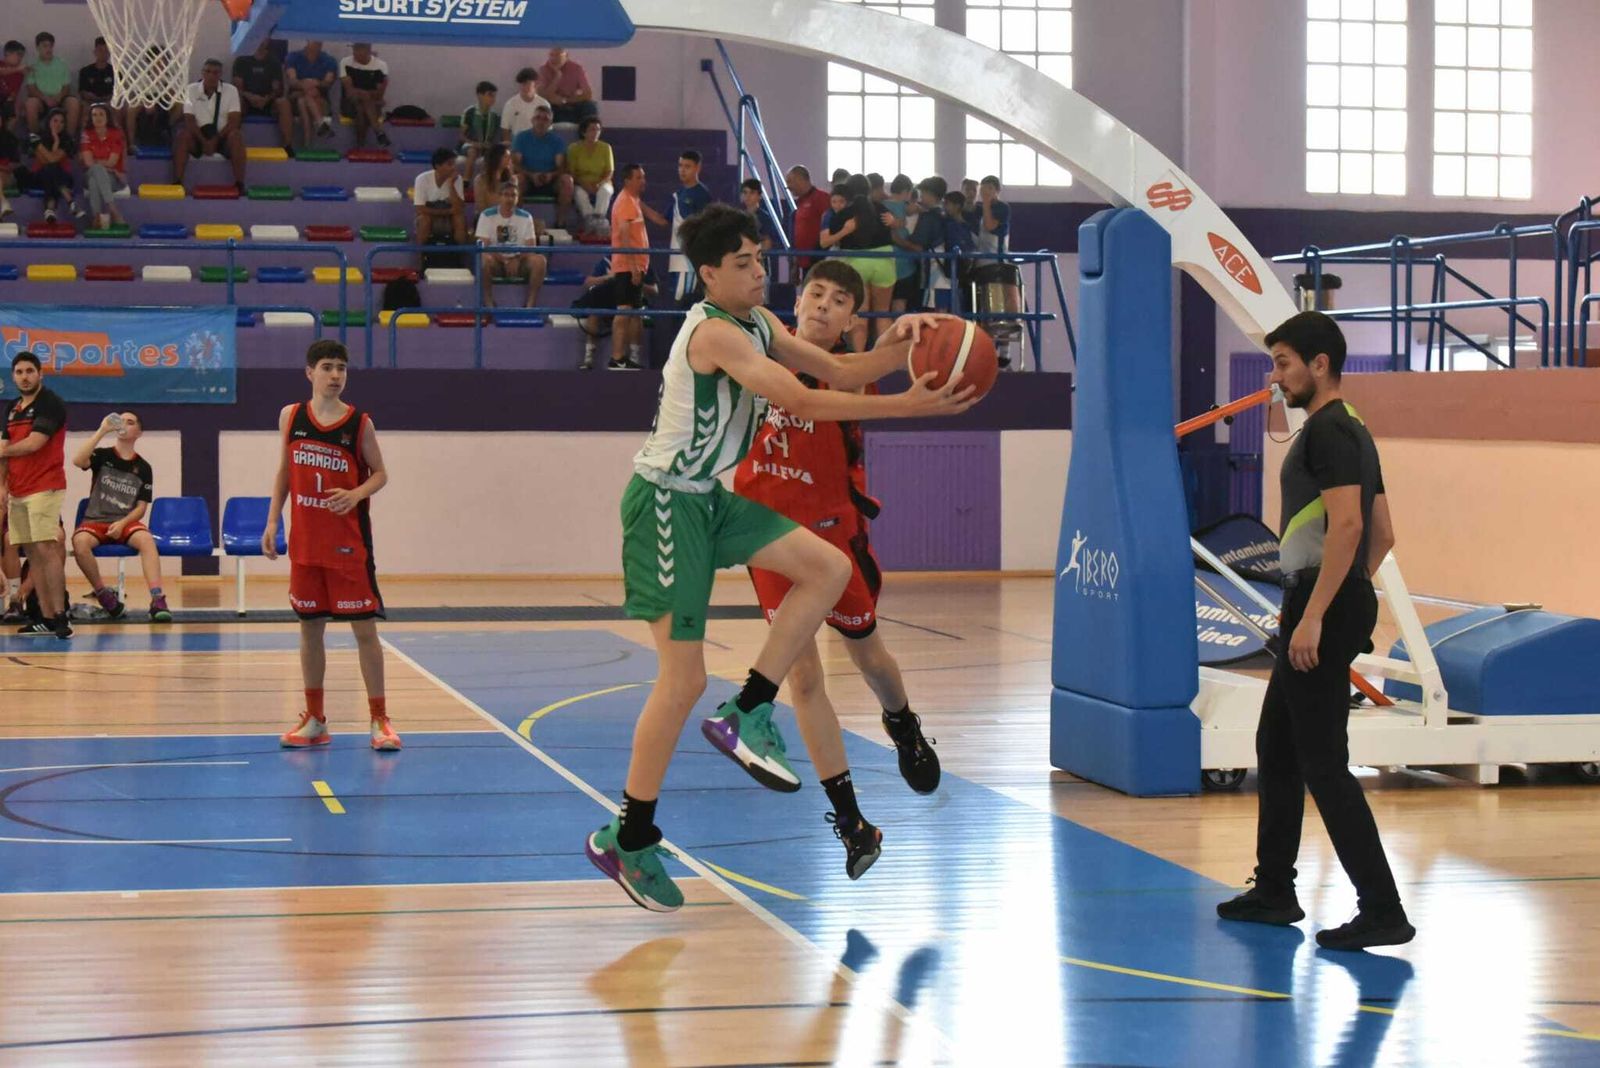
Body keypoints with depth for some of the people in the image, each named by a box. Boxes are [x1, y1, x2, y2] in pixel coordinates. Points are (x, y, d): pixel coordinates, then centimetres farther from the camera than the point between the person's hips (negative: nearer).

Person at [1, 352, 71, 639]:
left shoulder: (50, 403, -8)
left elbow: (33, 443, -16)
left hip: (44, 488, -8)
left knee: (47, 549, -14)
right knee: (32, 554, 5)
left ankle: (60, 615, -15)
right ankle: (46, 618, 7)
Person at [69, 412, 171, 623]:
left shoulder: (143, 467, 8)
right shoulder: (102, 455, 5)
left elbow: (141, 507, 5)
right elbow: (77, 461, -17)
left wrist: (122, 523, -14)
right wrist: (102, 431, -17)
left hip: (126, 522, 0)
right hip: (95, 520, 0)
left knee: (146, 540, -33)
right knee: (79, 542, -34)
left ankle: (158, 600, -41)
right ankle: (104, 595, -15)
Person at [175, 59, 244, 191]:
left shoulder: (231, 90, -2)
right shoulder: (191, 90, -1)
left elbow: (234, 121, -9)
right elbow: (189, 120, -7)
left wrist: (215, 140, -19)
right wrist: (204, 141, -20)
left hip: (222, 136, -1)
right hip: (199, 136, 1)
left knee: (236, 136, -32)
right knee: (183, 135, -29)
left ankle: (239, 184, -31)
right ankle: (177, 182, -30)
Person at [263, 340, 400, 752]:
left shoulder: (360, 423, -4)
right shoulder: (291, 417, 3)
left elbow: (380, 473, 1)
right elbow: (284, 472, 12)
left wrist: (357, 494, -18)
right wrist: (272, 521, 5)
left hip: (349, 543, -3)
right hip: (305, 542, 3)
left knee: (364, 628, -3)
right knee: (310, 626, 8)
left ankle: (379, 720, 3)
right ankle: (314, 721, 17)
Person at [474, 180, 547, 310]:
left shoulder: (525, 217, 6)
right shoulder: (487, 216, 0)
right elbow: (484, 246, -8)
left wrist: (516, 260, -20)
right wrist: (505, 261, -21)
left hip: (519, 262, 2)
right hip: (497, 261, -2)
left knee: (540, 260, -29)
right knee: (485, 259, -37)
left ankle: (530, 303, -25)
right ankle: (488, 303, -28)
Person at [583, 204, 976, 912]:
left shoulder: (757, 323, 9)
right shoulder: (714, 332, -21)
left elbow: (838, 373, 9)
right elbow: (802, 401, -29)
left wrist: (895, 348, -11)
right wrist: (909, 405, -30)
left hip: (708, 499, 9)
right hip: (665, 502, -9)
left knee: (829, 568, -2)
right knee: (684, 681, -7)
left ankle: (746, 715, 4)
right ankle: (628, 840, 5)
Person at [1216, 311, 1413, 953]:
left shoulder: (1329, 430, -14)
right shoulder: (1350, 430, 18)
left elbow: (1347, 525, -25)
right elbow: (1383, 533, 22)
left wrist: (1314, 616, -27)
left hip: (1324, 610, -11)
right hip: (1335, 605, 11)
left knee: (1322, 763, -10)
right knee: (1276, 747, 19)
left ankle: (1382, 911, -11)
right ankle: (1274, 891, 28)